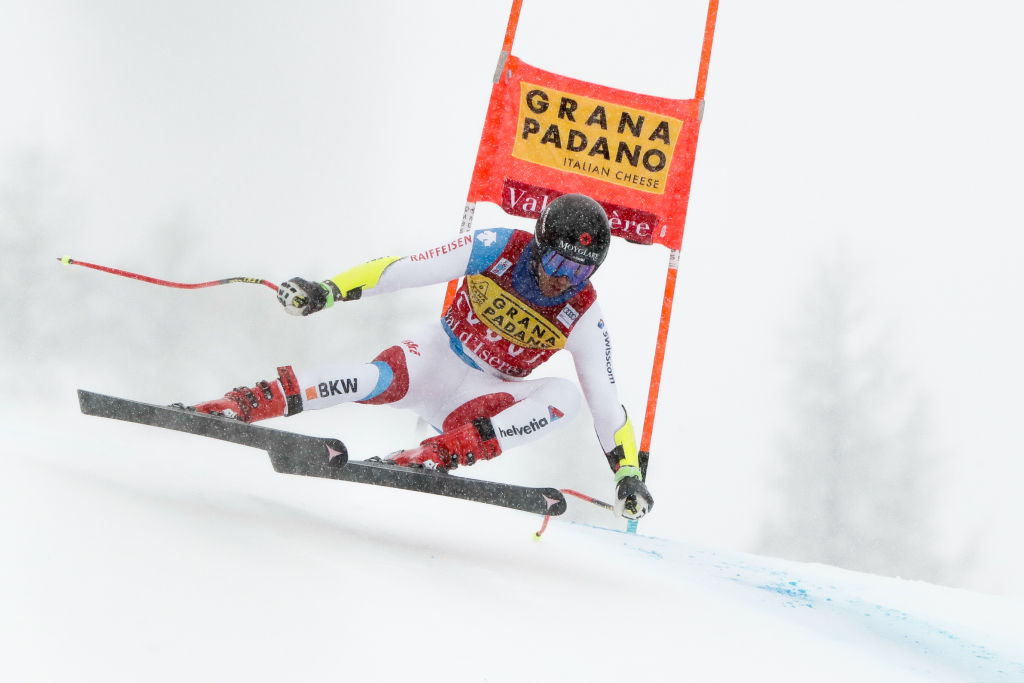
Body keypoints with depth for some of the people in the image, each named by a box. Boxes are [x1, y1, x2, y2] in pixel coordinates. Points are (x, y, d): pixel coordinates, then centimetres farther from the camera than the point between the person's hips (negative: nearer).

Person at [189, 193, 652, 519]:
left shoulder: (582, 316, -12)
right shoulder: (498, 249, -15)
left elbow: (606, 402, -7)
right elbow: (403, 270, -13)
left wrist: (628, 473, -15)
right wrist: (327, 290, -21)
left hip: (485, 397, 2)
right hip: (438, 354, -1)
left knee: (564, 396, -29)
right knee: (383, 379, -36)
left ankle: (441, 450, -41)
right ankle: (246, 403, -38)